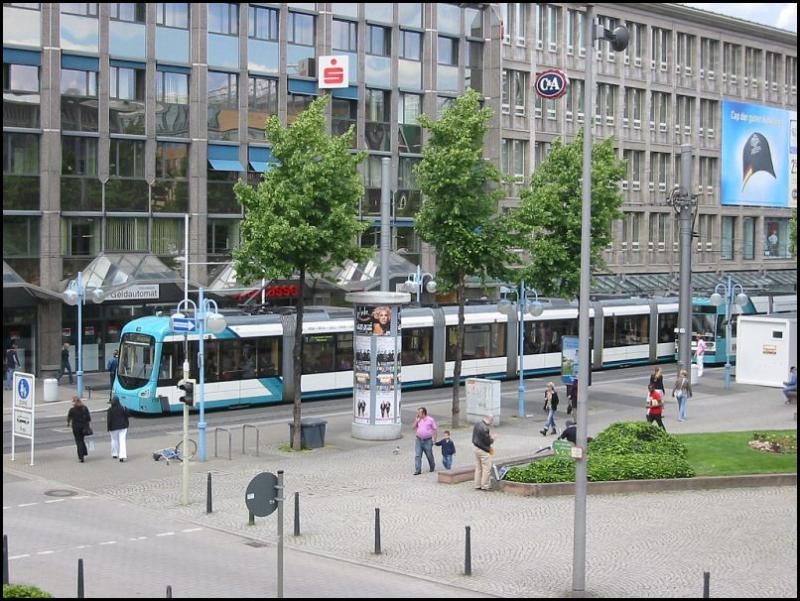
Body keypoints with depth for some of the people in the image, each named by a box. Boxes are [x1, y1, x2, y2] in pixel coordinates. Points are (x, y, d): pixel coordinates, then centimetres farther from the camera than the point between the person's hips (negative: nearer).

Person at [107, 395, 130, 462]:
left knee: (114, 440, 18)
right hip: (123, 427, 1)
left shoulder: (110, 410, -10)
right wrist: (126, 425, 14)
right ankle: (122, 456, -14)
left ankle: (115, 454, 27)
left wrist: (109, 428, 2)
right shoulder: (123, 408, -5)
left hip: (113, 428, -1)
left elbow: (108, 420, -7)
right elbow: (126, 418, 2)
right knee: (122, 441, -3)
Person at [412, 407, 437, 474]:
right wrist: (417, 420, -2)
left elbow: (435, 429, -4)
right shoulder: (418, 420, 10)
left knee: (429, 455, 10)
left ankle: (432, 467, 34)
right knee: (417, 455, -7)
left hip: (428, 441, -4)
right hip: (419, 440, 4)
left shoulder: (430, 420, -5)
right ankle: (417, 470, -8)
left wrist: (434, 438, -11)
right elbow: (414, 427, 8)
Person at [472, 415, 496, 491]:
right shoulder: (485, 428, -24)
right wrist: (492, 438, 0)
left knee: (478, 468, 15)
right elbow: (487, 442, -21)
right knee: (486, 468, 1)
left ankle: (477, 485, 20)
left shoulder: (477, 425, 6)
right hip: (483, 450, -9)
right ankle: (485, 486, 5)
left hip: (476, 448, 9)